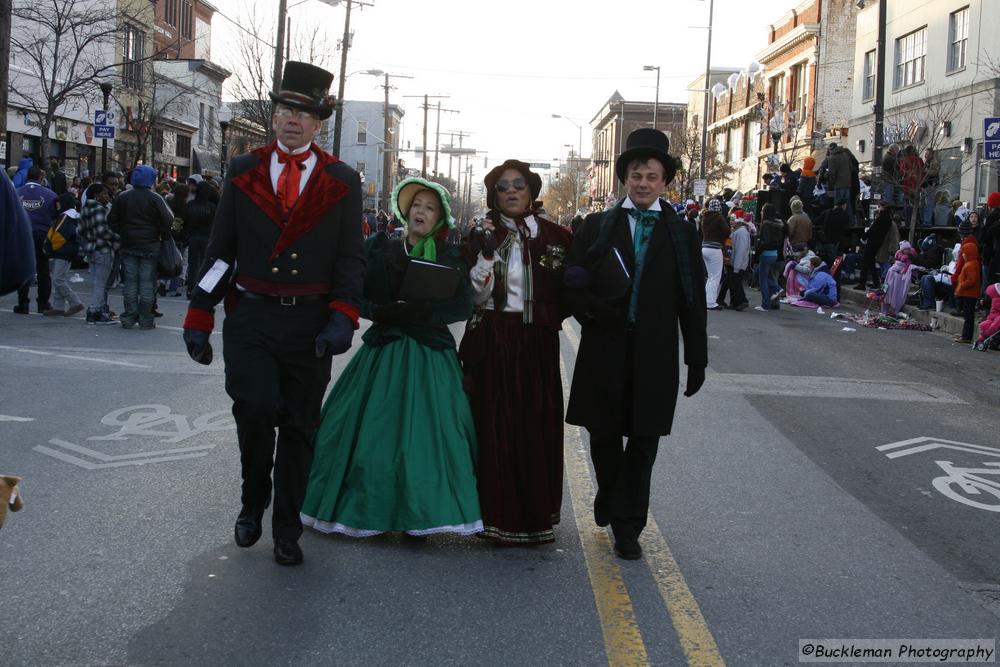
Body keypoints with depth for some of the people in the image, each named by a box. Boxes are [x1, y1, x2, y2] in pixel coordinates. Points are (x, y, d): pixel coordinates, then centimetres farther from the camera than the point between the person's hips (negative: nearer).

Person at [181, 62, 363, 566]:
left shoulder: (342, 182, 4)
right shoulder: (244, 172, 6)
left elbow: (351, 258, 2)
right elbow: (219, 250, 7)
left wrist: (342, 317, -12)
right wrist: (199, 317, 2)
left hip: (311, 324, 0)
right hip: (250, 318, 0)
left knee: (299, 427, 7)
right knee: (255, 409, -16)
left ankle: (286, 530, 21)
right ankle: (253, 503, 11)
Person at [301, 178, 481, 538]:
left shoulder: (449, 256, 6)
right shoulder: (379, 248, 8)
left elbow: (463, 305, -3)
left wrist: (421, 311, -16)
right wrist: (380, 312, -15)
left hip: (431, 359, -1)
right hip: (381, 355, 1)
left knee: (424, 436, -7)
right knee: (370, 432, -1)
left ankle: (417, 516, 0)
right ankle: (367, 509, 11)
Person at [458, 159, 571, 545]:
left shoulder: (555, 236, 7)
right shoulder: (483, 235, 2)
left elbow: (566, 292, 12)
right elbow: (476, 296, -6)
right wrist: (486, 254, -16)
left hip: (538, 345, 2)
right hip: (494, 344, -1)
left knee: (539, 426, 2)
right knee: (496, 426, -1)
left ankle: (537, 515, 15)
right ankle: (499, 516, 9)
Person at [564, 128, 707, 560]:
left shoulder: (681, 234, 5)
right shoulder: (596, 227, 6)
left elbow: (693, 301, 4)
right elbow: (574, 285, 2)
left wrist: (697, 359, 2)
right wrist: (596, 313, -17)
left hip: (655, 357, 0)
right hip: (605, 351, 1)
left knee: (643, 441, 2)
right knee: (604, 435, 11)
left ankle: (627, 525, 12)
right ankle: (611, 499, 36)